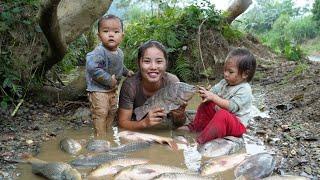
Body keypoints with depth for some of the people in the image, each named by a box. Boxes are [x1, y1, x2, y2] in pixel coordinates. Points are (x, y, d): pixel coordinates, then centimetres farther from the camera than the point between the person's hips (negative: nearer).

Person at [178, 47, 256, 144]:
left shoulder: (245, 90, -20)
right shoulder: (224, 83, 5)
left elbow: (231, 106, -30)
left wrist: (213, 97, -33)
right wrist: (206, 94, -22)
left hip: (237, 124, -9)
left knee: (222, 115, -38)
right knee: (205, 105, 9)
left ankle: (200, 139, -39)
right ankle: (194, 127, 14)